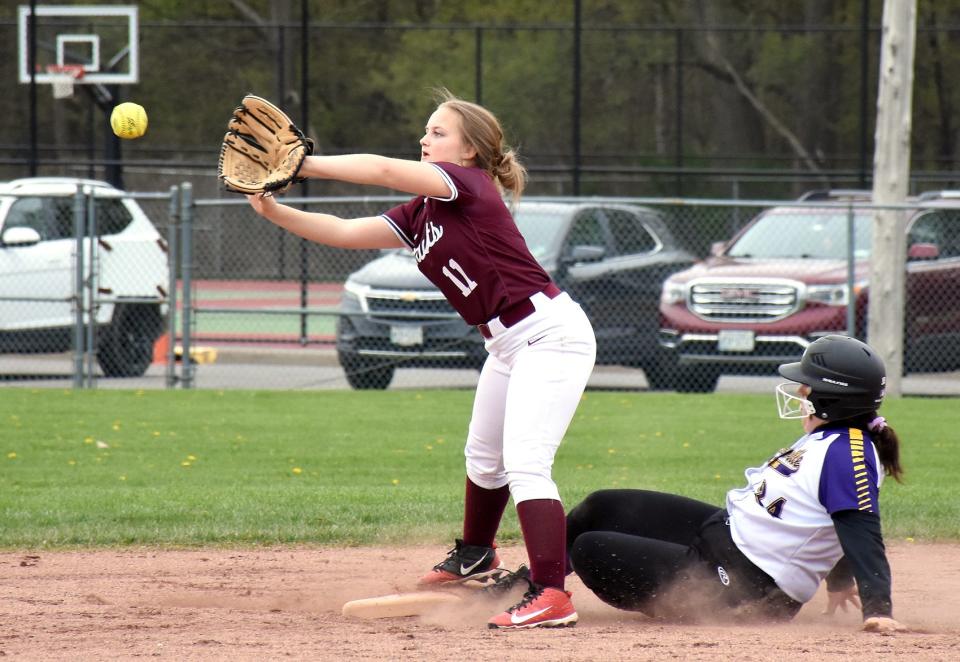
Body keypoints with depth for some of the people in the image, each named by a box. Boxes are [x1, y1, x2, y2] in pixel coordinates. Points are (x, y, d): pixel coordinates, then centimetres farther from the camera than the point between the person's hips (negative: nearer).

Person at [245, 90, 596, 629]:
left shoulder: (468, 184, -16)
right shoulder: (421, 214, 11)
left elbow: (386, 170, -28)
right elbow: (346, 233, 8)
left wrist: (299, 165, -29)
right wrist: (275, 211, -5)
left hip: (550, 335, -11)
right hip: (509, 343, 11)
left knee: (525, 464, -22)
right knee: (484, 459, 28)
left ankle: (551, 595, -29)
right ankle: (476, 559, 52)